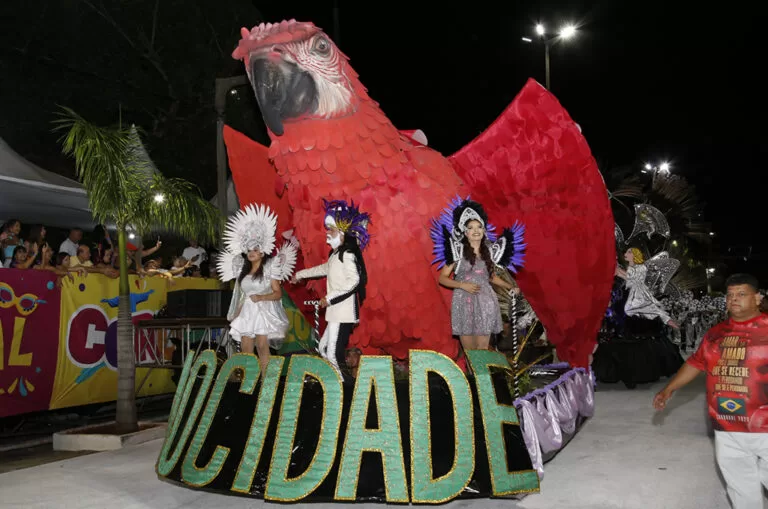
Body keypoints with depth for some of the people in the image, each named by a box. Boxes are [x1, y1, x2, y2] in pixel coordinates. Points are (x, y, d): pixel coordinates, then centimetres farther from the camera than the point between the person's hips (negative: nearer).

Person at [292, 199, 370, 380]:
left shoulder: (347, 254, -14)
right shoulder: (336, 254, 15)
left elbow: (354, 280, -25)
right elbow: (325, 269, 34)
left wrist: (330, 297, -22)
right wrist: (300, 274, 45)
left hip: (344, 312, -10)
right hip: (336, 312, 10)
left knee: (334, 354, -12)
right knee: (323, 348, 15)